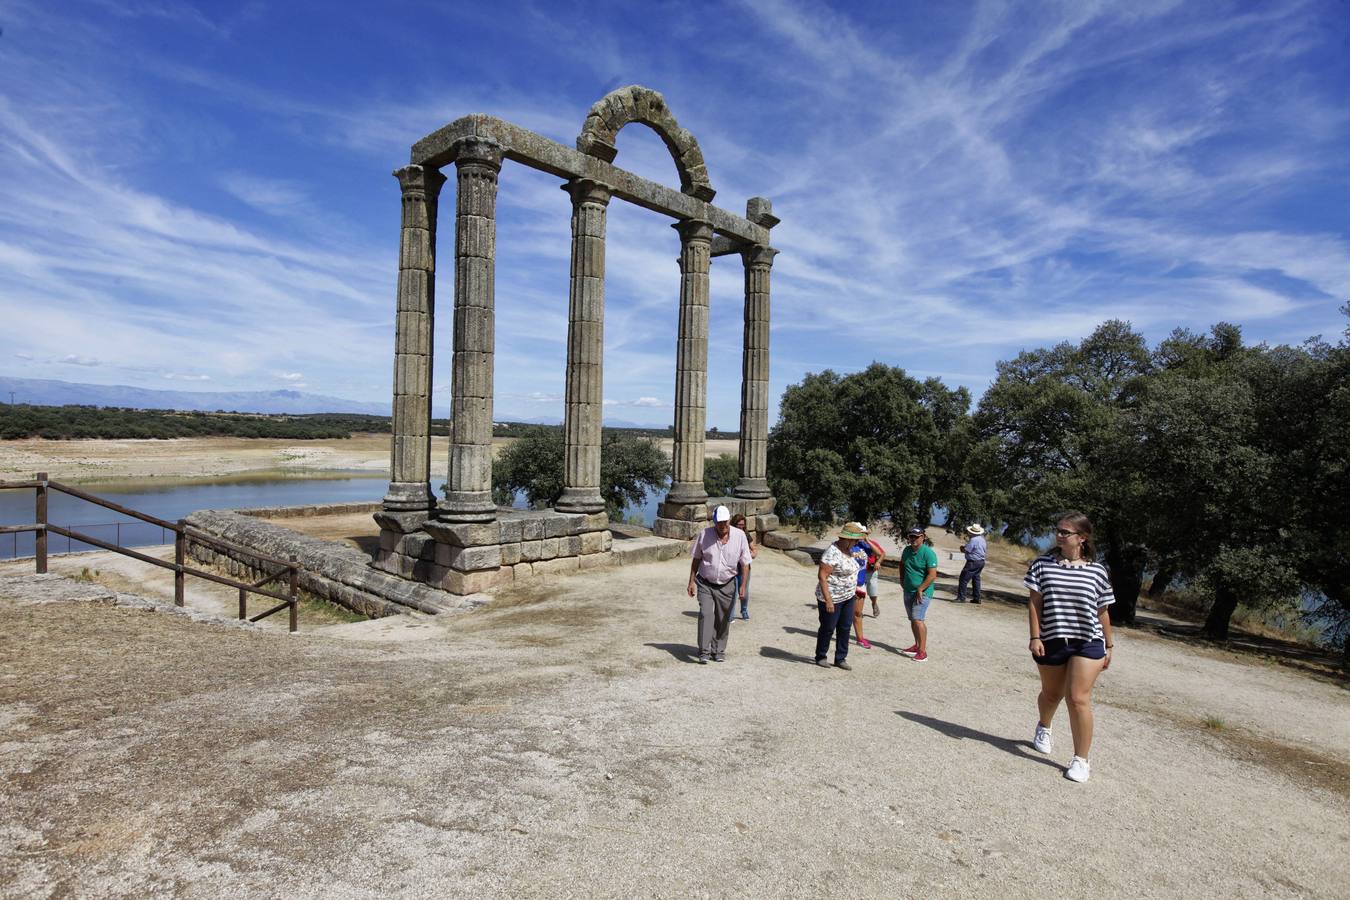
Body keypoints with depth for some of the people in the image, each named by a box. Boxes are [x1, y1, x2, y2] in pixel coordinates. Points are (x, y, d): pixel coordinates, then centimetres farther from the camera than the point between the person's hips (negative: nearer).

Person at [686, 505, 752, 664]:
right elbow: (696, 559, 3)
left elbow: (745, 564, -2)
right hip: (705, 584, -1)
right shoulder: (704, 534, -7)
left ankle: (718, 650, 21)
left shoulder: (739, 536, -7)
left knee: (723, 619, 7)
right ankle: (704, 651, -11)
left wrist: (743, 586, -7)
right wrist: (691, 581, 0)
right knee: (705, 614, -15)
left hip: (727, 586, 1)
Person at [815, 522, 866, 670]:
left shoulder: (848, 550, 4)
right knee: (828, 628, 6)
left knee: (845, 628, 10)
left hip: (847, 597, 8)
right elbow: (821, 576, -25)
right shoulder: (832, 553, -24)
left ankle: (840, 658, 21)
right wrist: (828, 600, -27)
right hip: (832, 598, -8)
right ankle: (820, 657, 24)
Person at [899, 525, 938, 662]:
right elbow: (902, 565, 26)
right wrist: (902, 579, 16)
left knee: (917, 619, -17)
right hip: (908, 591, 8)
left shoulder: (928, 553, -16)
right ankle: (917, 646, 30)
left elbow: (932, 575, -20)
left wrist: (920, 590, -20)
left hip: (923, 592, -8)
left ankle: (923, 651, -14)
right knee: (913, 620, 15)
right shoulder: (906, 551, 6)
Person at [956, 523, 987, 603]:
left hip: (973, 562, -9)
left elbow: (965, 550, -21)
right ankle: (976, 598, 20)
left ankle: (961, 598, -6)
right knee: (976, 579, 17)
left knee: (963, 579, -5)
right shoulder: (982, 539, 11)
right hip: (981, 562, 9)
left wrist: (962, 547, 4)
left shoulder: (973, 540, -19)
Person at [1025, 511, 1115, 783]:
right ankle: (1043, 728, 49)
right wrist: (1035, 637, -9)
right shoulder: (1043, 564, -2)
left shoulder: (1097, 571, 0)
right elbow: (1035, 603, -3)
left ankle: (1081, 760, 3)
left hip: (1087, 643, -1)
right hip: (1051, 641, 1)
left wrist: (1108, 646, 9)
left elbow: (1102, 612, 7)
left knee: (1078, 699, -9)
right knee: (1051, 693, 18)